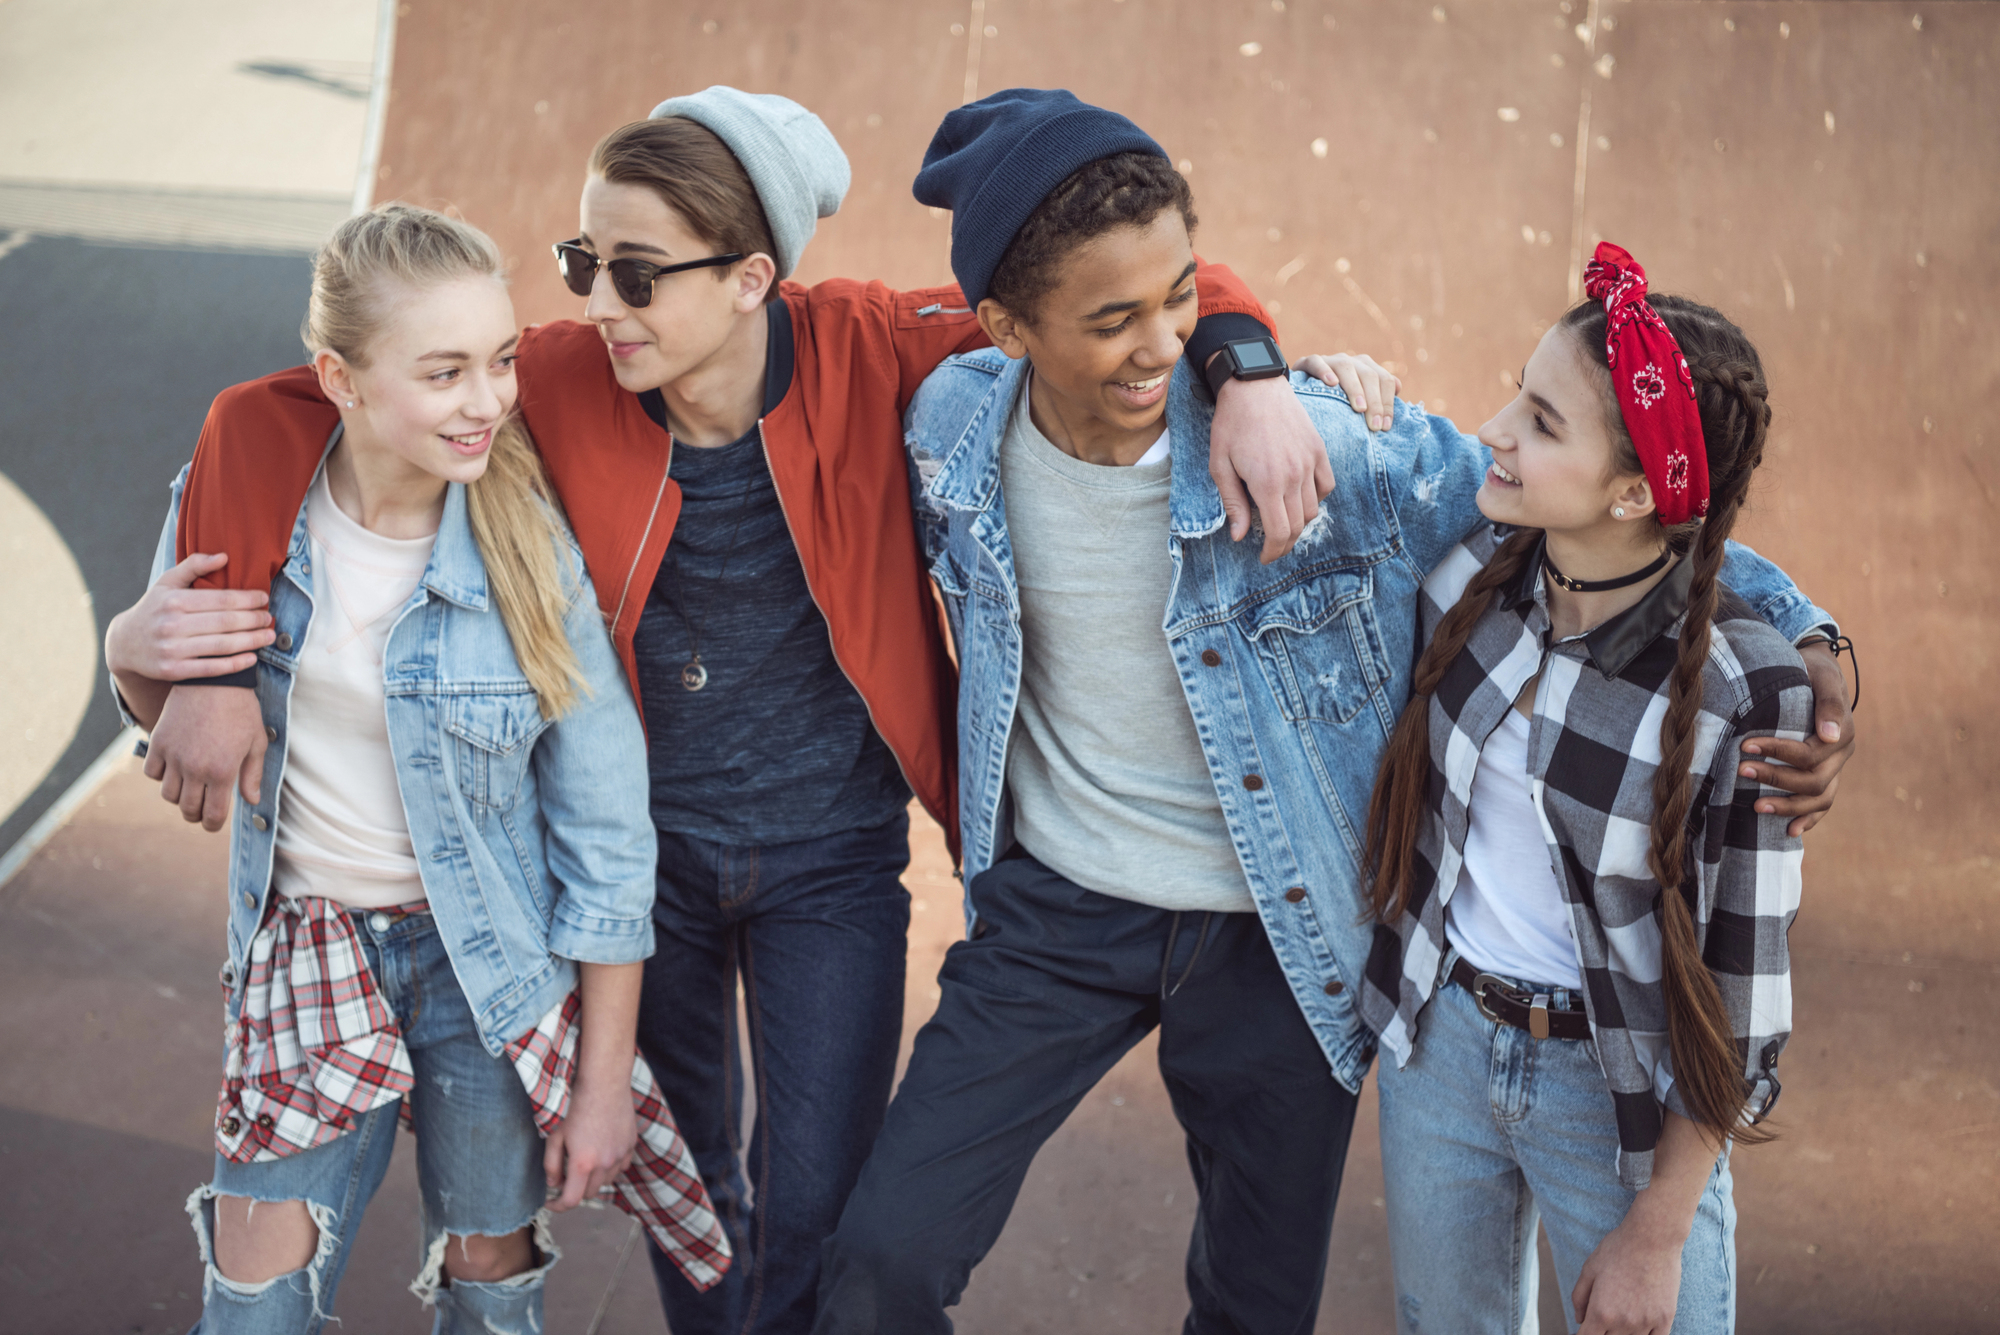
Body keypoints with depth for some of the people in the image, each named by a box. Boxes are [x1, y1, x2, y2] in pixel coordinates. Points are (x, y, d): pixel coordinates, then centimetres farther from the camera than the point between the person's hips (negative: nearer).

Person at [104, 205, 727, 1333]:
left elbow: (607, 839, -12)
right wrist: (134, 656, -17)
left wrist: (603, 1082, -8)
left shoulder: (533, 545, -18)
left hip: (486, 959, -2)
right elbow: (186, 728, 7)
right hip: (302, 947, 2)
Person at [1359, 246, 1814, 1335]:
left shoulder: (1744, 689, -25)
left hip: (1621, 1092, -4)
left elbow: (1742, 985, -16)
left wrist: (1657, 1230, -12)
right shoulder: (1469, 563, -13)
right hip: (1437, 1038, 5)